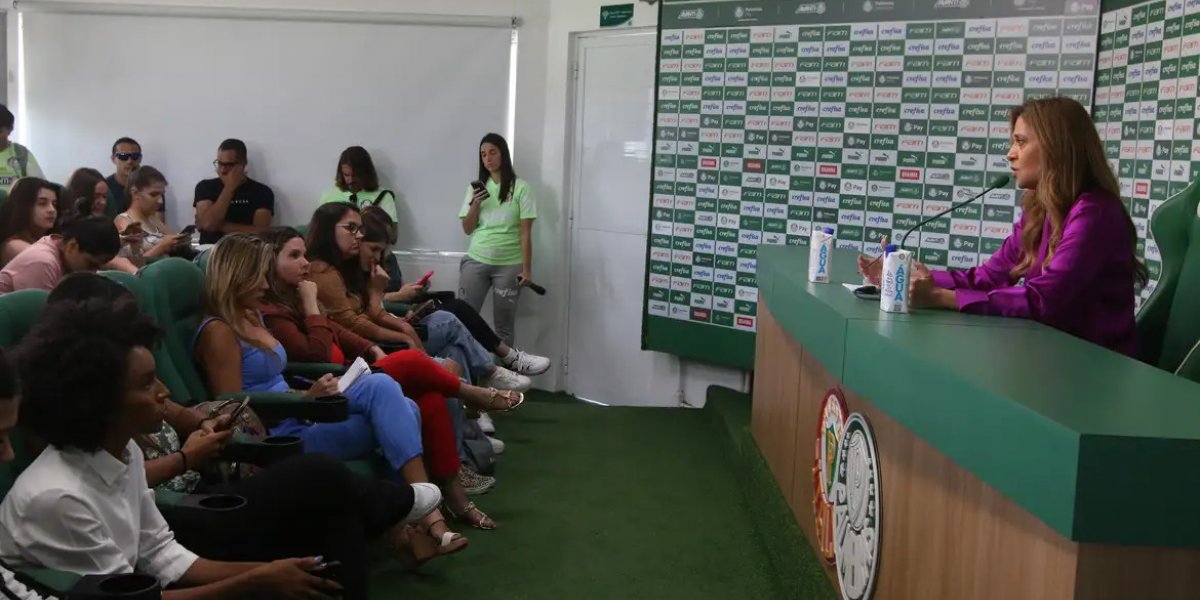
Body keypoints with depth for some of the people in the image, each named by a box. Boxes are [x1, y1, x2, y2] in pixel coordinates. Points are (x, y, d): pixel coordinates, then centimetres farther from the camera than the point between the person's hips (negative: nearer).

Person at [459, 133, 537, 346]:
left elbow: (525, 233, -4)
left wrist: (527, 269, -8)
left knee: (504, 325, 3)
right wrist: (475, 204, -7)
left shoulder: (520, 188, -2)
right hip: (476, 261, 3)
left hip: (509, 264, -3)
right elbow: (467, 229, 10)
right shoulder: (477, 187, 10)